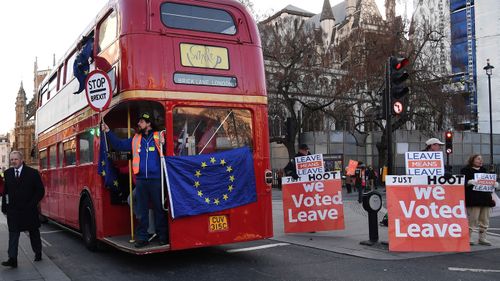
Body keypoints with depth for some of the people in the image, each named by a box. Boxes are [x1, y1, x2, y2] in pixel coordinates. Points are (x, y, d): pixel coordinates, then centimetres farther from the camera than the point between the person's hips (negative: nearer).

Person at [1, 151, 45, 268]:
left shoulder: (32, 173, -4)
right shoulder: (7, 173, 6)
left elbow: (40, 190, -3)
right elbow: (5, 191, 7)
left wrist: (32, 204, -11)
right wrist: (4, 206, 0)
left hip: (29, 210, -1)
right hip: (12, 210, 1)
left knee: (34, 232, 13)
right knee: (13, 234, -6)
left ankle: (38, 253, 30)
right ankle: (12, 259, -7)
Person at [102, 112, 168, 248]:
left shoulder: (159, 137, 0)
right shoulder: (135, 139, 14)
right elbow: (119, 145, 19)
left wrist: (163, 144, -25)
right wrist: (108, 132, 14)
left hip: (156, 180, -4)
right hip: (141, 180, 5)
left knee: (159, 209, 3)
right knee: (141, 211, 10)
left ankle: (163, 236, 12)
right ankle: (142, 237, 18)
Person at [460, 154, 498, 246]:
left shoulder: (484, 170, 21)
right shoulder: (466, 170, -1)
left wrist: (494, 183, 4)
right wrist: (470, 182, -27)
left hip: (485, 198, 7)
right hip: (473, 199, -7)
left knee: (485, 220, 8)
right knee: (472, 219, -8)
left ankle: (482, 238, 17)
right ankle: (468, 238, 3)